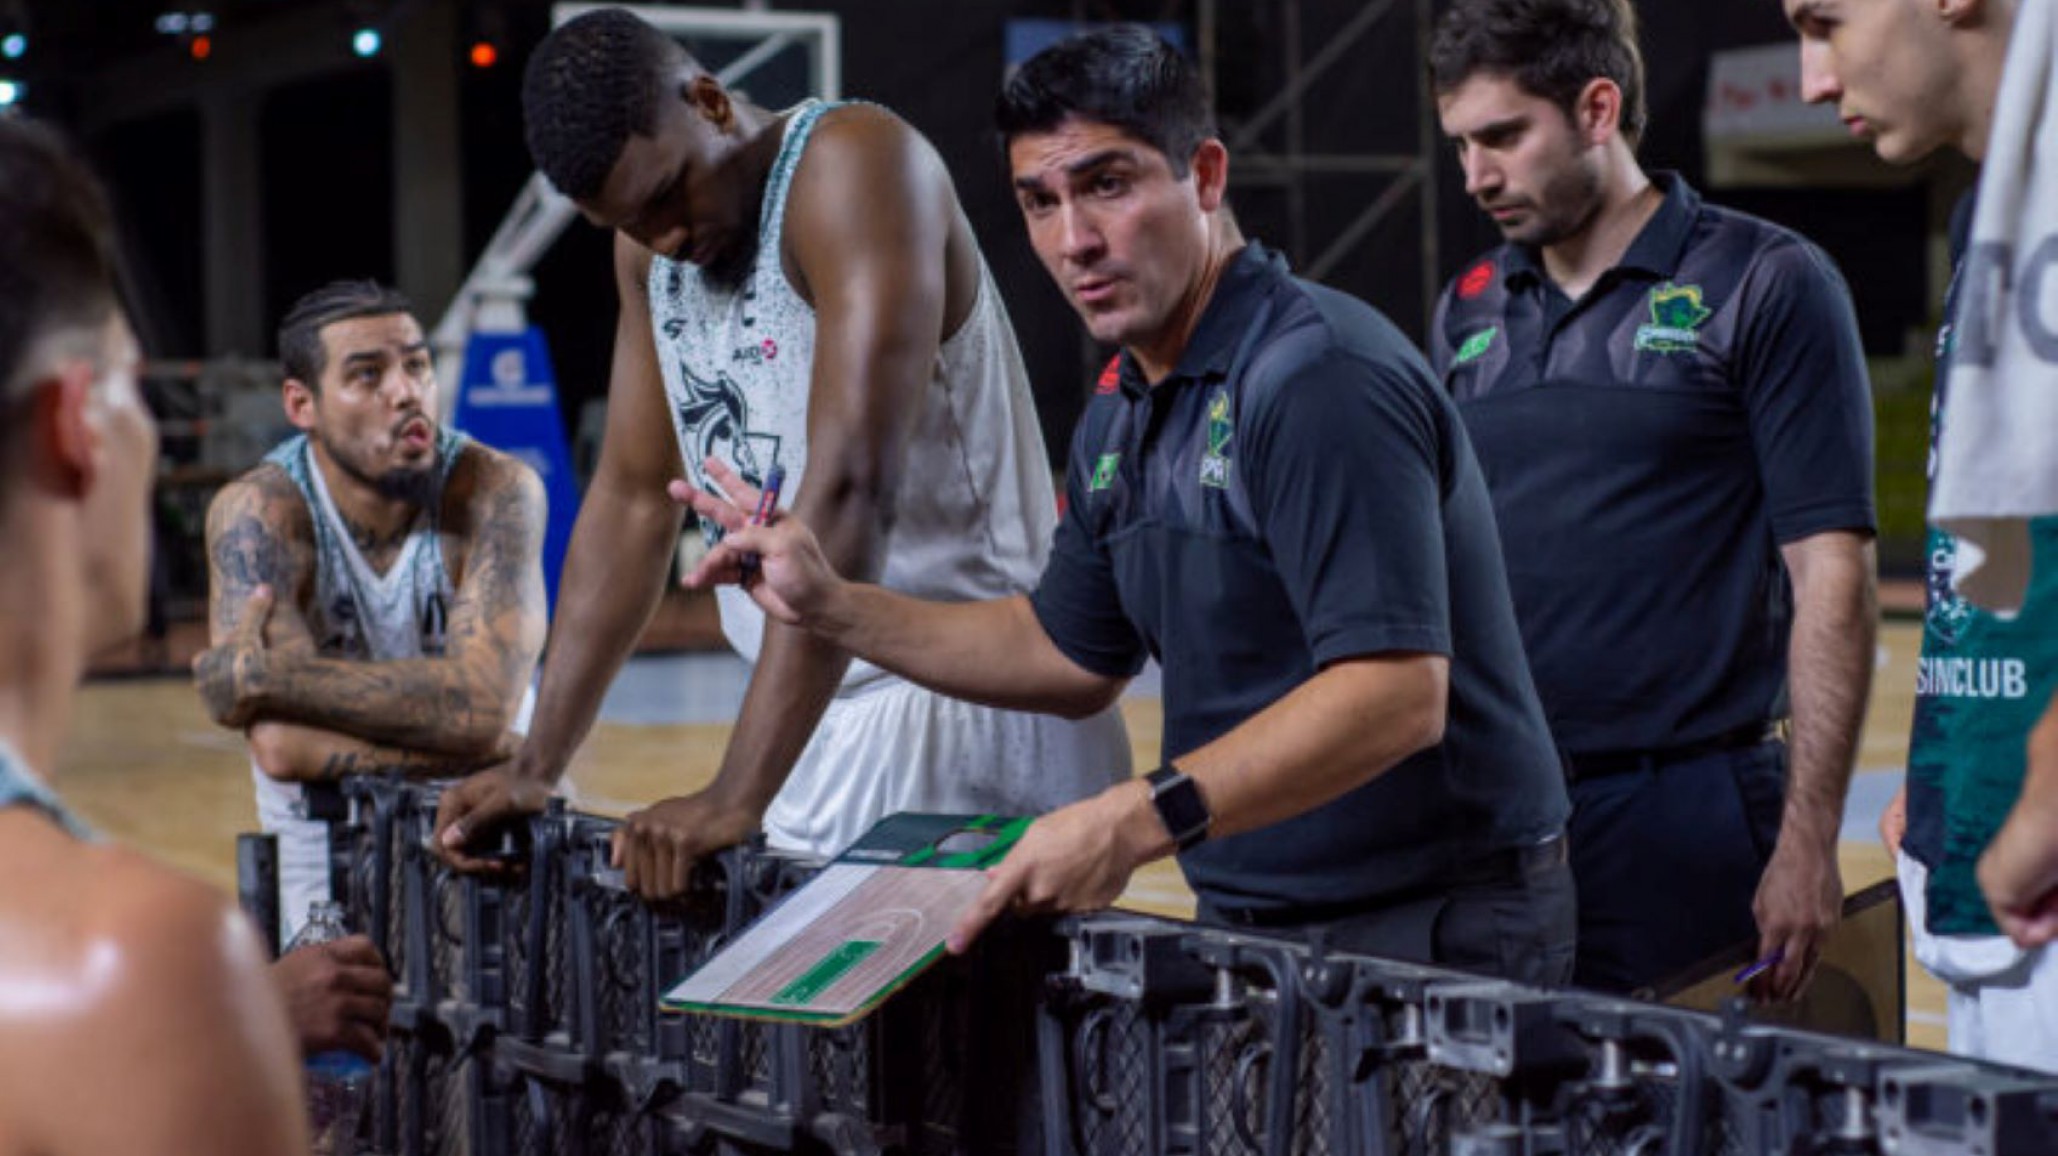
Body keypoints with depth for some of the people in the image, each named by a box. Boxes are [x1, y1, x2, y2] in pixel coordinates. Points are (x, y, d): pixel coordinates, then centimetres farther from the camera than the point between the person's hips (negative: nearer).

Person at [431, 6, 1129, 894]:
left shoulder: (851, 166, -17)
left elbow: (852, 488, -26)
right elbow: (634, 495, 13)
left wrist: (737, 795, -30)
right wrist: (537, 768, 6)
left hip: (967, 706, -7)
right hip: (821, 713, 7)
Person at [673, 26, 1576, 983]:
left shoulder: (1323, 380, -19)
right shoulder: (1122, 418, 12)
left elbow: (1396, 695, -27)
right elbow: (1070, 654, 24)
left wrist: (1141, 821, -32)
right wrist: (831, 607, 17)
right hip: (1253, 923, 8)